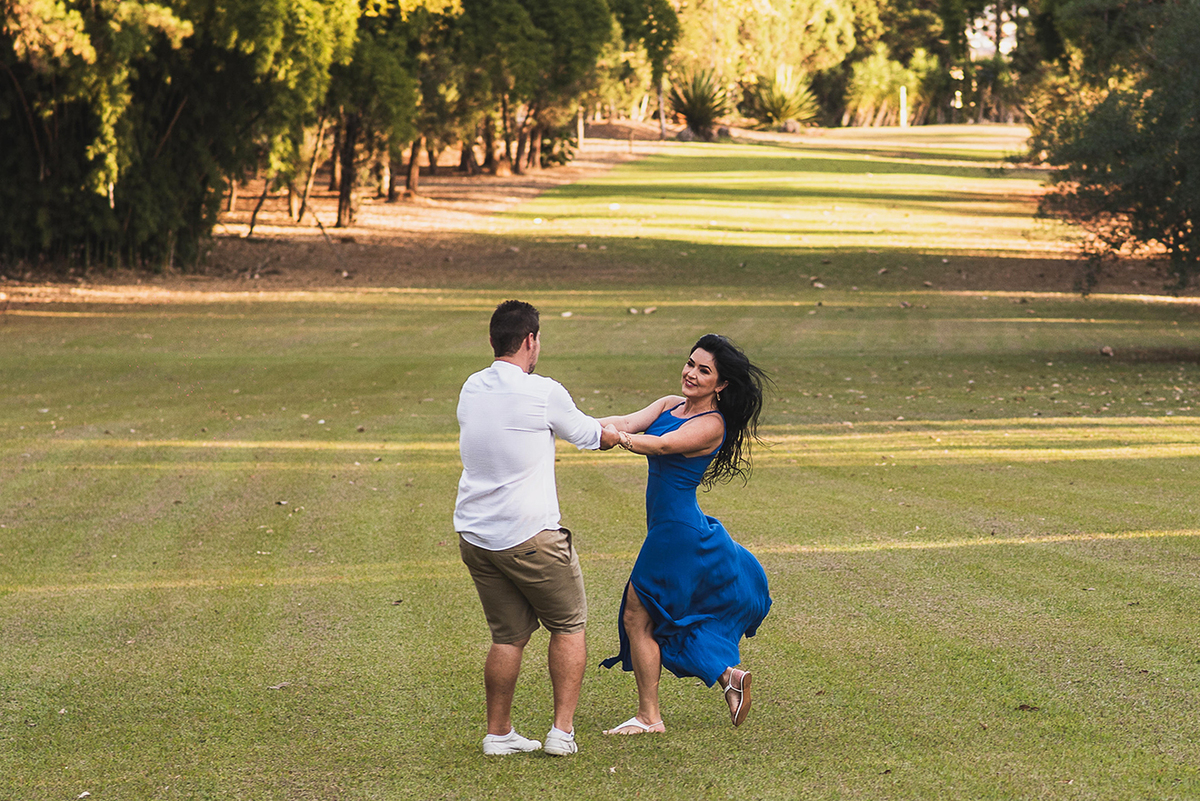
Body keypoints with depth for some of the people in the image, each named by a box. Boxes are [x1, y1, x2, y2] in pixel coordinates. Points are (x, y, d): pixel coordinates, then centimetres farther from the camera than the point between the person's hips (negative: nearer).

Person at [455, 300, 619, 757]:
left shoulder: (471, 389, 7)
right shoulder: (543, 393, -11)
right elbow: (593, 436, 4)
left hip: (474, 534, 6)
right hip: (529, 535, -6)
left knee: (508, 634, 15)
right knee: (569, 625, 11)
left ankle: (498, 733, 15)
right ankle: (562, 731, 5)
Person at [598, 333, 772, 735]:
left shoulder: (711, 426, -14)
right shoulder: (669, 405, 9)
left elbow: (661, 445, -28)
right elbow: (630, 422, -7)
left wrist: (618, 437, -42)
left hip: (677, 531, -9)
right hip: (669, 530, 9)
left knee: (638, 617, -3)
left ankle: (649, 716, 5)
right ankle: (728, 675, 22)